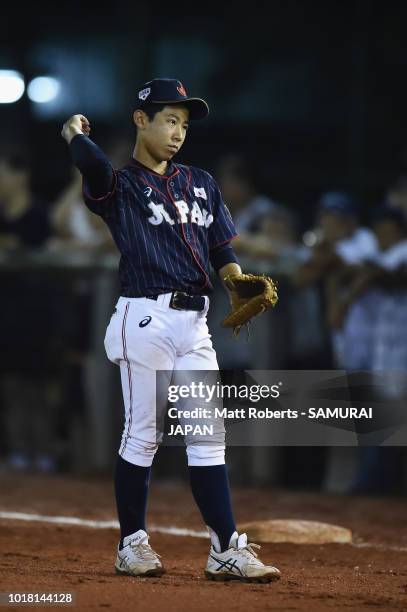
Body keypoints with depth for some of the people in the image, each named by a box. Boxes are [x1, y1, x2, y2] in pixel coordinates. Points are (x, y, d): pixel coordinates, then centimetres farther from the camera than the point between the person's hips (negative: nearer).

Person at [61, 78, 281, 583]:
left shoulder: (201, 184, 19)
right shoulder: (119, 185, 0)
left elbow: (222, 250, 16)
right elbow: (91, 162, -23)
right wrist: (74, 131, -1)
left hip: (195, 322, 6)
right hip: (145, 317, -6)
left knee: (208, 435, 2)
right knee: (143, 435, -1)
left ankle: (226, 550, 0)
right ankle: (132, 545, 9)